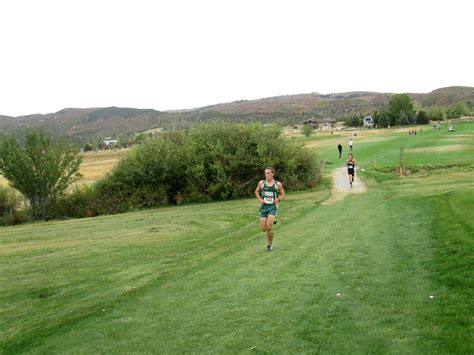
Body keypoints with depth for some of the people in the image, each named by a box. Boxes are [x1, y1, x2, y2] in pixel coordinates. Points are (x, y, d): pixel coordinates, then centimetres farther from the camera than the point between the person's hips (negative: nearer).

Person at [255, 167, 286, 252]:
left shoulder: (278, 184, -3)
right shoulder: (261, 183, 1)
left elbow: (283, 194, 11)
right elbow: (256, 191, 18)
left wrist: (279, 199, -10)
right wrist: (260, 199, 1)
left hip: (273, 207, -3)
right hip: (264, 206, 3)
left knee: (269, 226, -19)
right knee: (263, 229, 1)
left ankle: (270, 244, 2)